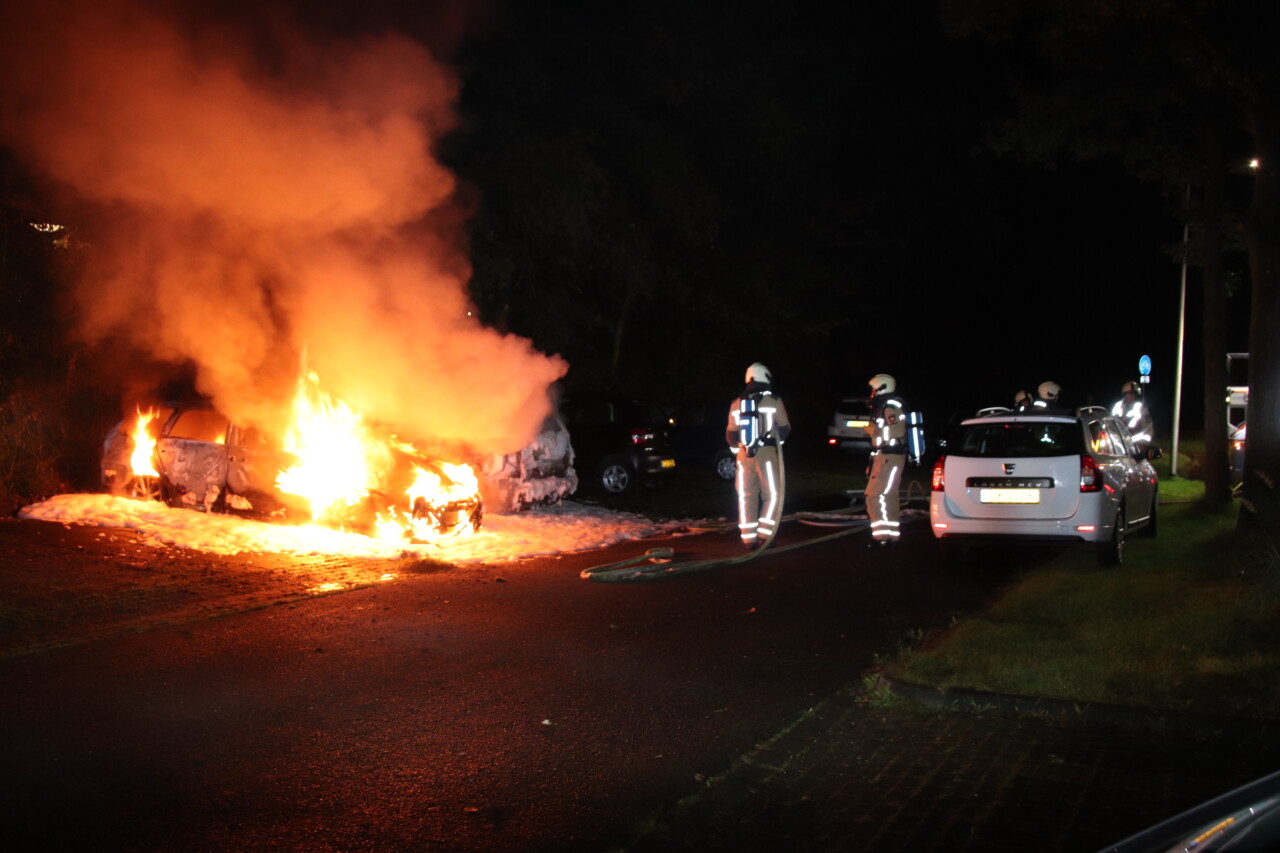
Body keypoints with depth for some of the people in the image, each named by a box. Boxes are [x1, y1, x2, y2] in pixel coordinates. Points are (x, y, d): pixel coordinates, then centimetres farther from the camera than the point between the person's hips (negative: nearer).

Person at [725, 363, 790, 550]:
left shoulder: (737, 403, 7)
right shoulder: (773, 401, -4)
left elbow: (731, 434, 11)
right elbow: (784, 429, 3)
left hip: (744, 455, 4)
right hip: (766, 453, -4)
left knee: (746, 496, 9)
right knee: (773, 495, 5)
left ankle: (749, 539, 8)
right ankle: (763, 535, -5)